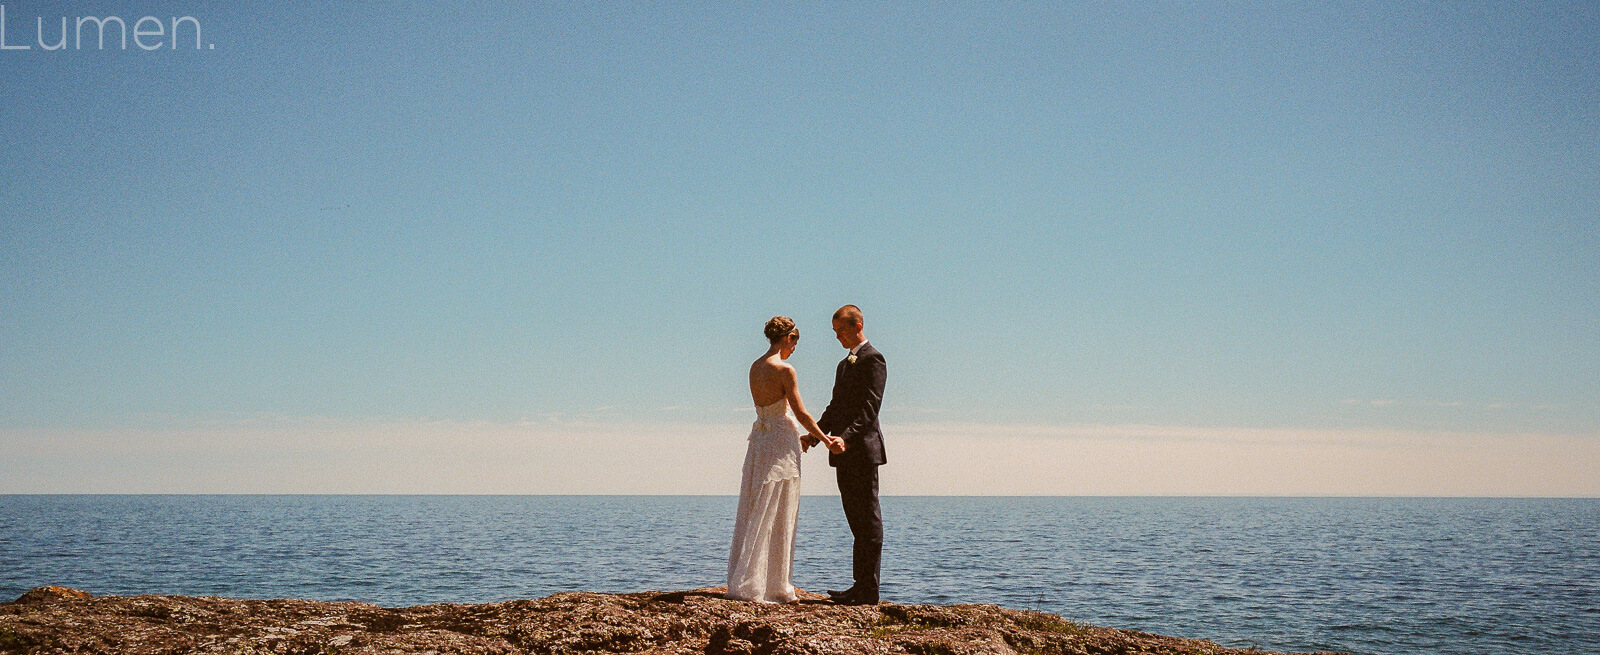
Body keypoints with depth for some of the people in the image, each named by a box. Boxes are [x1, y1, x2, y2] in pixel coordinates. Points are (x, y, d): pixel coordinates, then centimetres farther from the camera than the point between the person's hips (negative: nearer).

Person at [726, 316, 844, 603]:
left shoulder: (755, 367, 10)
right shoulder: (784, 369, -14)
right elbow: (800, 412, -13)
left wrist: (798, 436, 25)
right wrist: (826, 439, -3)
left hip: (760, 439, 8)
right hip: (781, 443, -8)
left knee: (754, 512, 12)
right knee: (776, 517, -2)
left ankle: (744, 582, 16)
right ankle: (773, 586, 3)